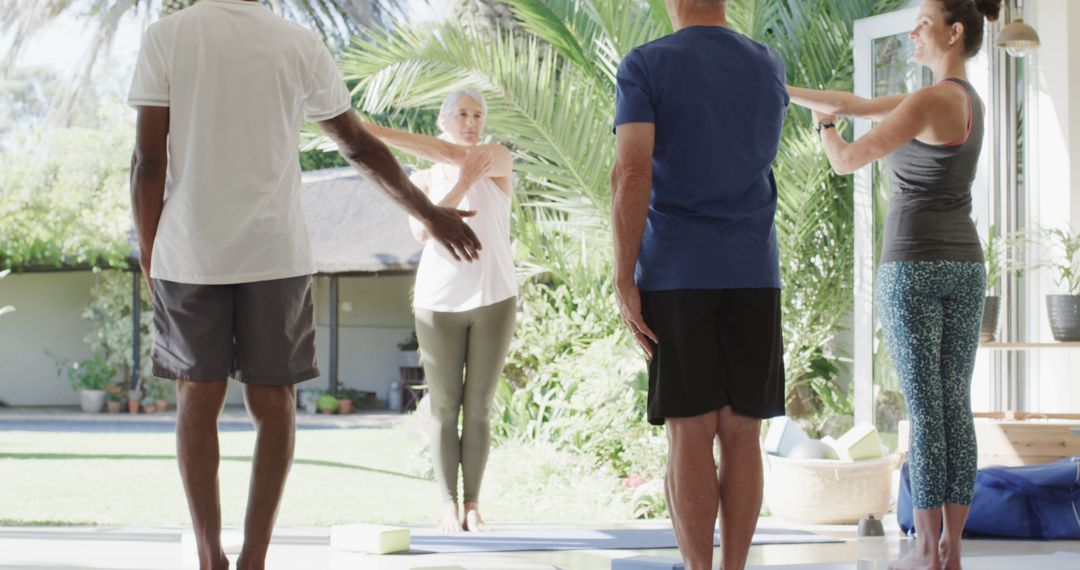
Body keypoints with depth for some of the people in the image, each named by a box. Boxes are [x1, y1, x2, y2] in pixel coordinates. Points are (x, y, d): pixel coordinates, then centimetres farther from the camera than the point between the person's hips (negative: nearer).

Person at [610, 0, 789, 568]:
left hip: (675, 272, -3)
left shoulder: (644, 66, -5)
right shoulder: (770, 67, 8)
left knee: (690, 435, -1)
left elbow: (632, 173, -17)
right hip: (753, 273, 3)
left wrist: (623, 281, -14)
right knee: (741, 436, 6)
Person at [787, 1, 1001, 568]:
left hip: (913, 268, -8)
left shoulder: (928, 100, -15)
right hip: (963, 267, 8)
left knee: (923, 410, -3)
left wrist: (823, 127, 12)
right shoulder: (970, 100, 14)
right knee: (955, 407, 7)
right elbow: (857, 106, 15)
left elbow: (846, 162, -11)